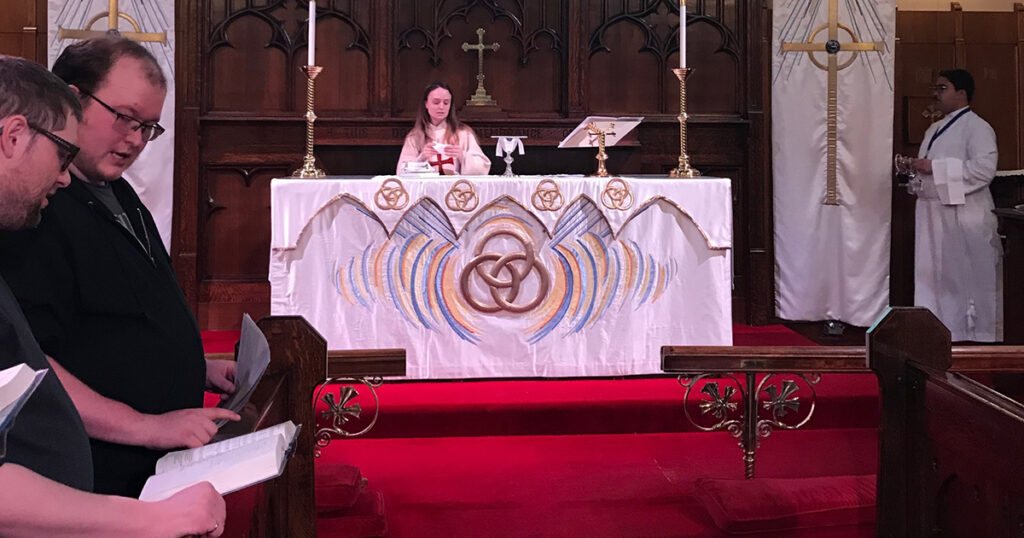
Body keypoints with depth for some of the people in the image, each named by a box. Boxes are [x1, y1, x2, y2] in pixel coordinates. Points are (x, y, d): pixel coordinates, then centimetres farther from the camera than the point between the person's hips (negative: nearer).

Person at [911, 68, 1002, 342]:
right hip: (932, 214, 8)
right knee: (933, 274, 9)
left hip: (963, 216, -8)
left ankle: (973, 332, 6)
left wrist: (935, 168, -20)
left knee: (966, 277, -3)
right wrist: (913, 170, 6)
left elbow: (985, 168, -20)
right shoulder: (935, 129, 18)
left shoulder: (976, 127, -8)